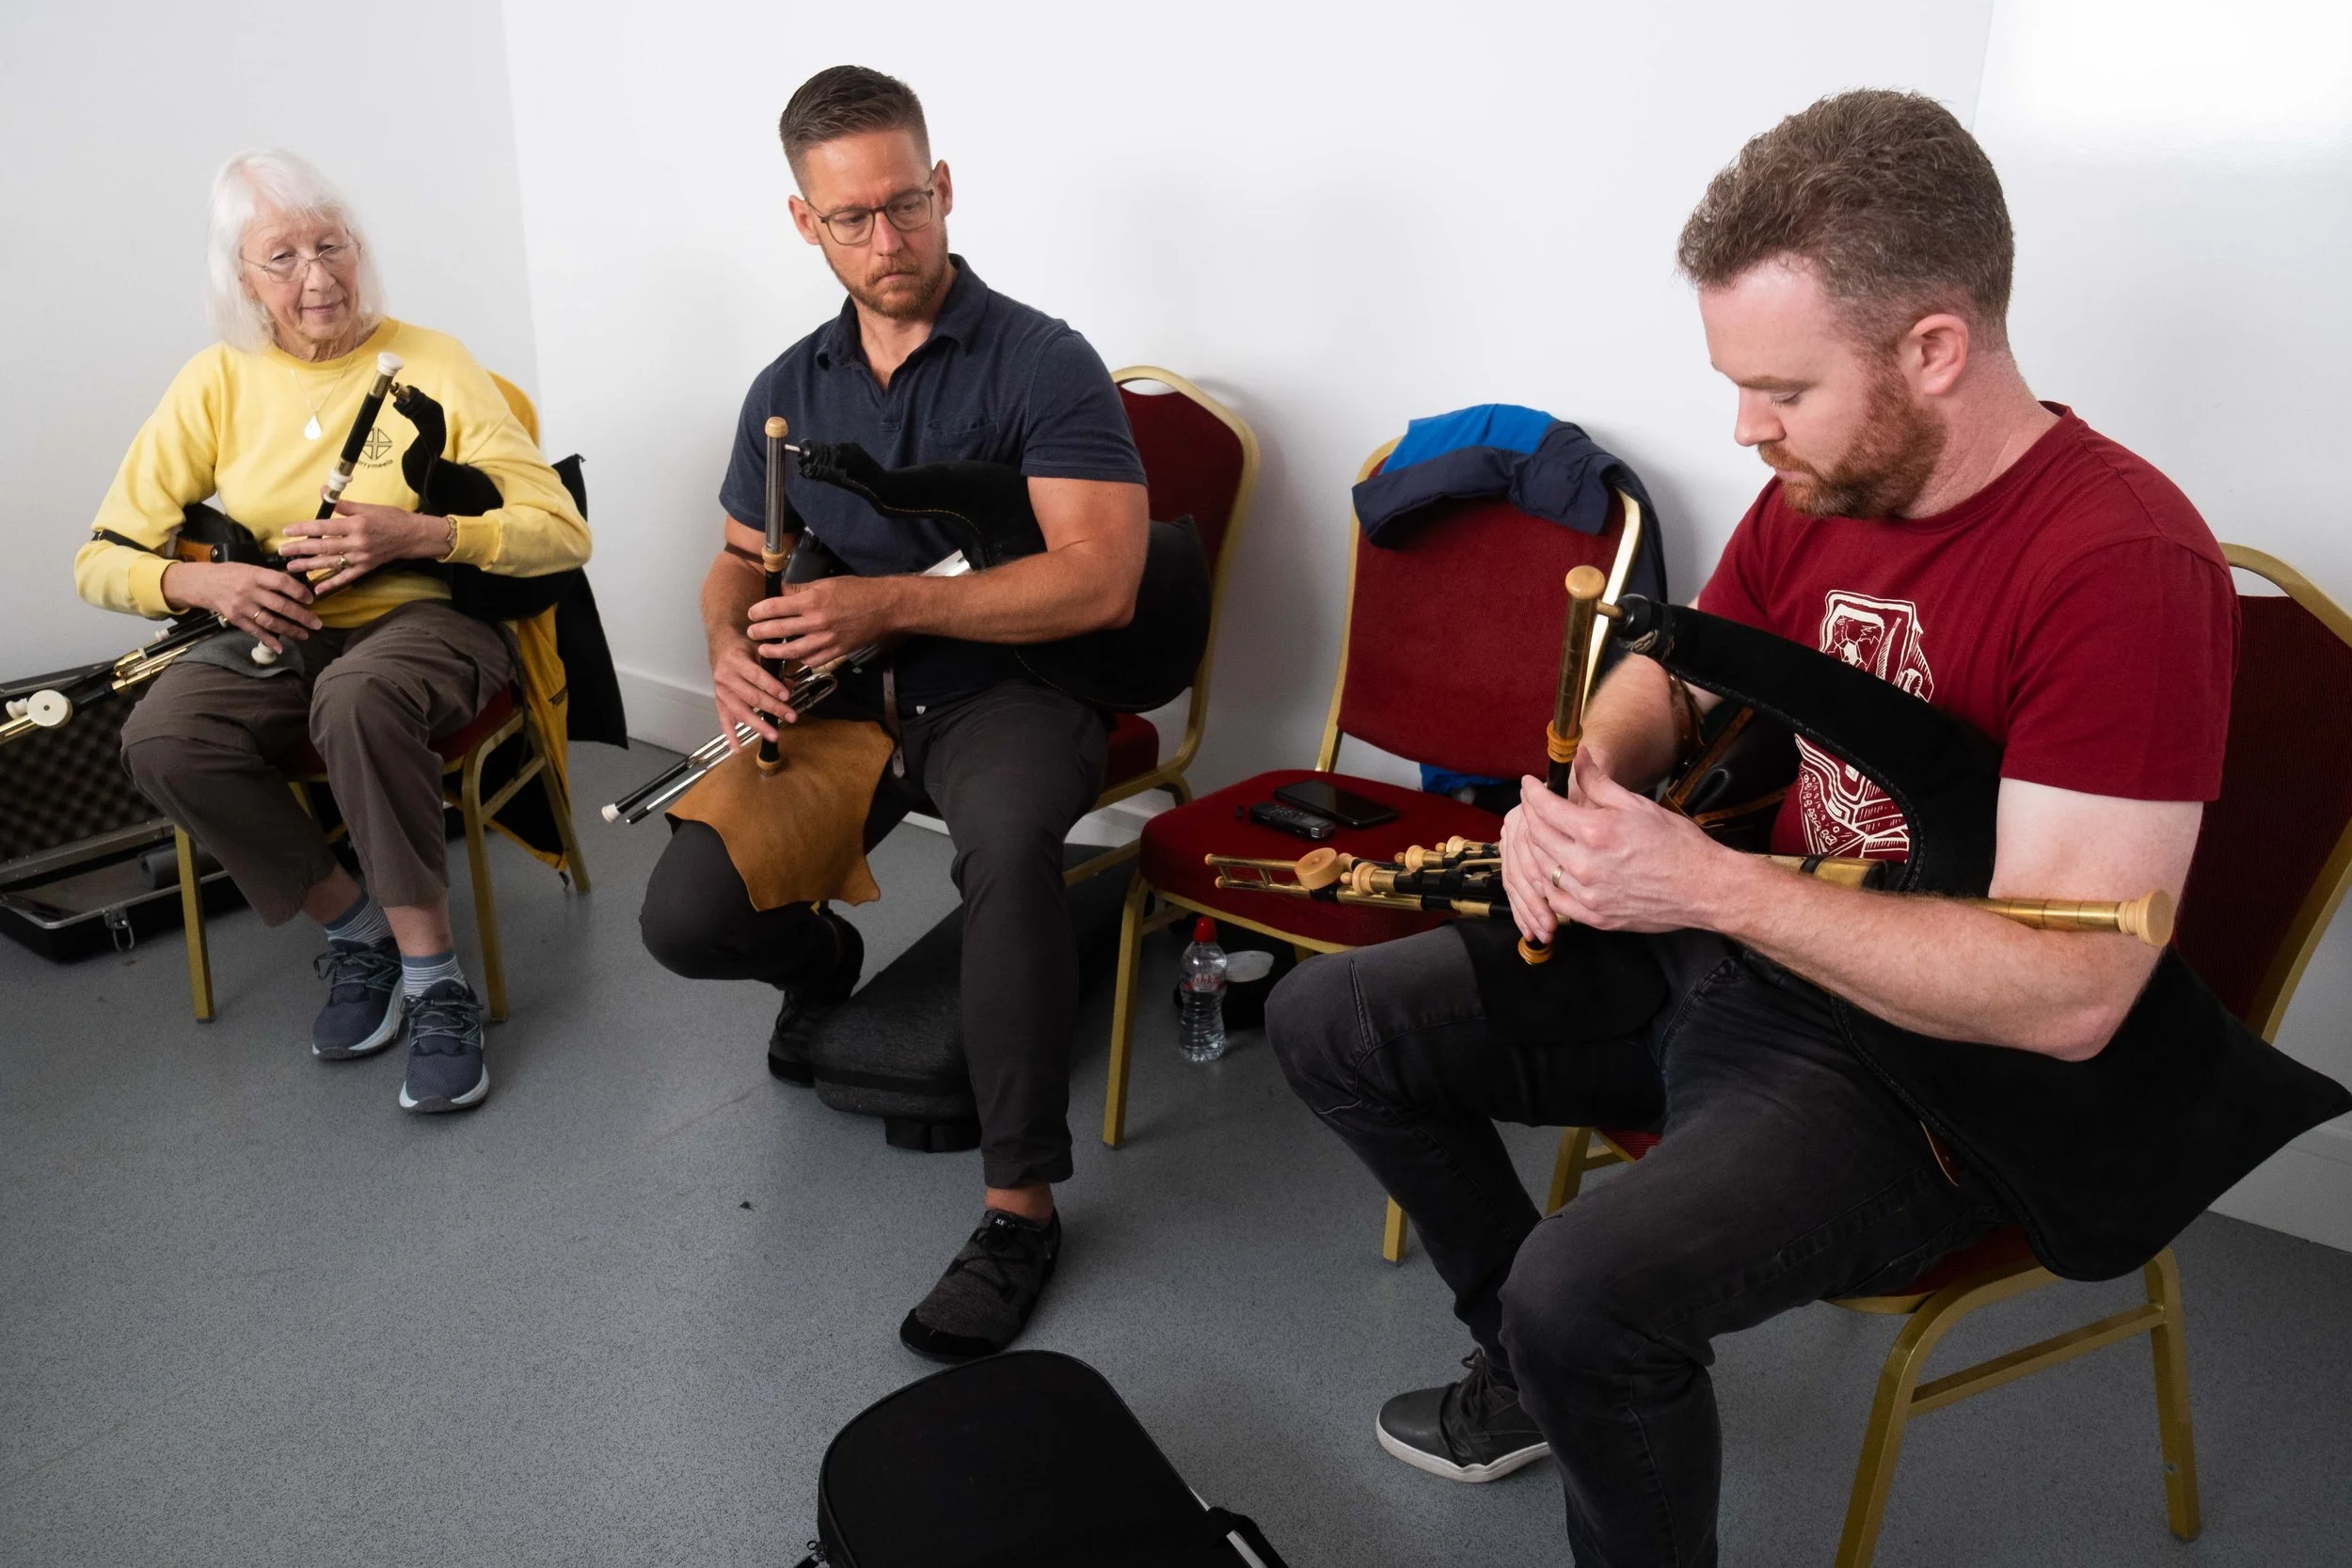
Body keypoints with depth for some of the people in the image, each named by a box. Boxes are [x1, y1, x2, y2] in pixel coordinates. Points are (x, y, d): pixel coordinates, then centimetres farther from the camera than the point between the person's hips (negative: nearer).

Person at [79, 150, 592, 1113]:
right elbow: (102, 561, 6)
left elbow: (562, 532, -8)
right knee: (160, 738, -26)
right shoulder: (218, 383, 5)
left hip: (431, 615, -3)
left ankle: (433, 981, -25)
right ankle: (354, 928, -7)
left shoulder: (429, 362, -2)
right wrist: (199, 580, -16)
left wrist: (418, 534, -23)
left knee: (358, 695, -38)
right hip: (281, 632, 4)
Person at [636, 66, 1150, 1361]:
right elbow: (738, 563, 19)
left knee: (1007, 846, -39)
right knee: (683, 919, -15)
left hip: (1005, 690, -4)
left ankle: (1019, 1206, -25)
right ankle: (823, 961, 23)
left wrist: (889, 601, -24)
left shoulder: (1042, 364, -8)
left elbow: (1100, 582, -18)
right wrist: (732, 647, -7)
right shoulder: (789, 389, 10)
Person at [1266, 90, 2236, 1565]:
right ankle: (1543, 1374, 22)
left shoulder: (2124, 562, -24)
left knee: (1583, 1289, -33)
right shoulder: (1813, 496, -1)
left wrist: (1708, 882, -27)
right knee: (1330, 1022, 6)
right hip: (1730, 953, 8)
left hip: (1930, 1063, -8)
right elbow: (1665, 678, 16)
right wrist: (1582, 788, -7)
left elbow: (2071, 994, -27)